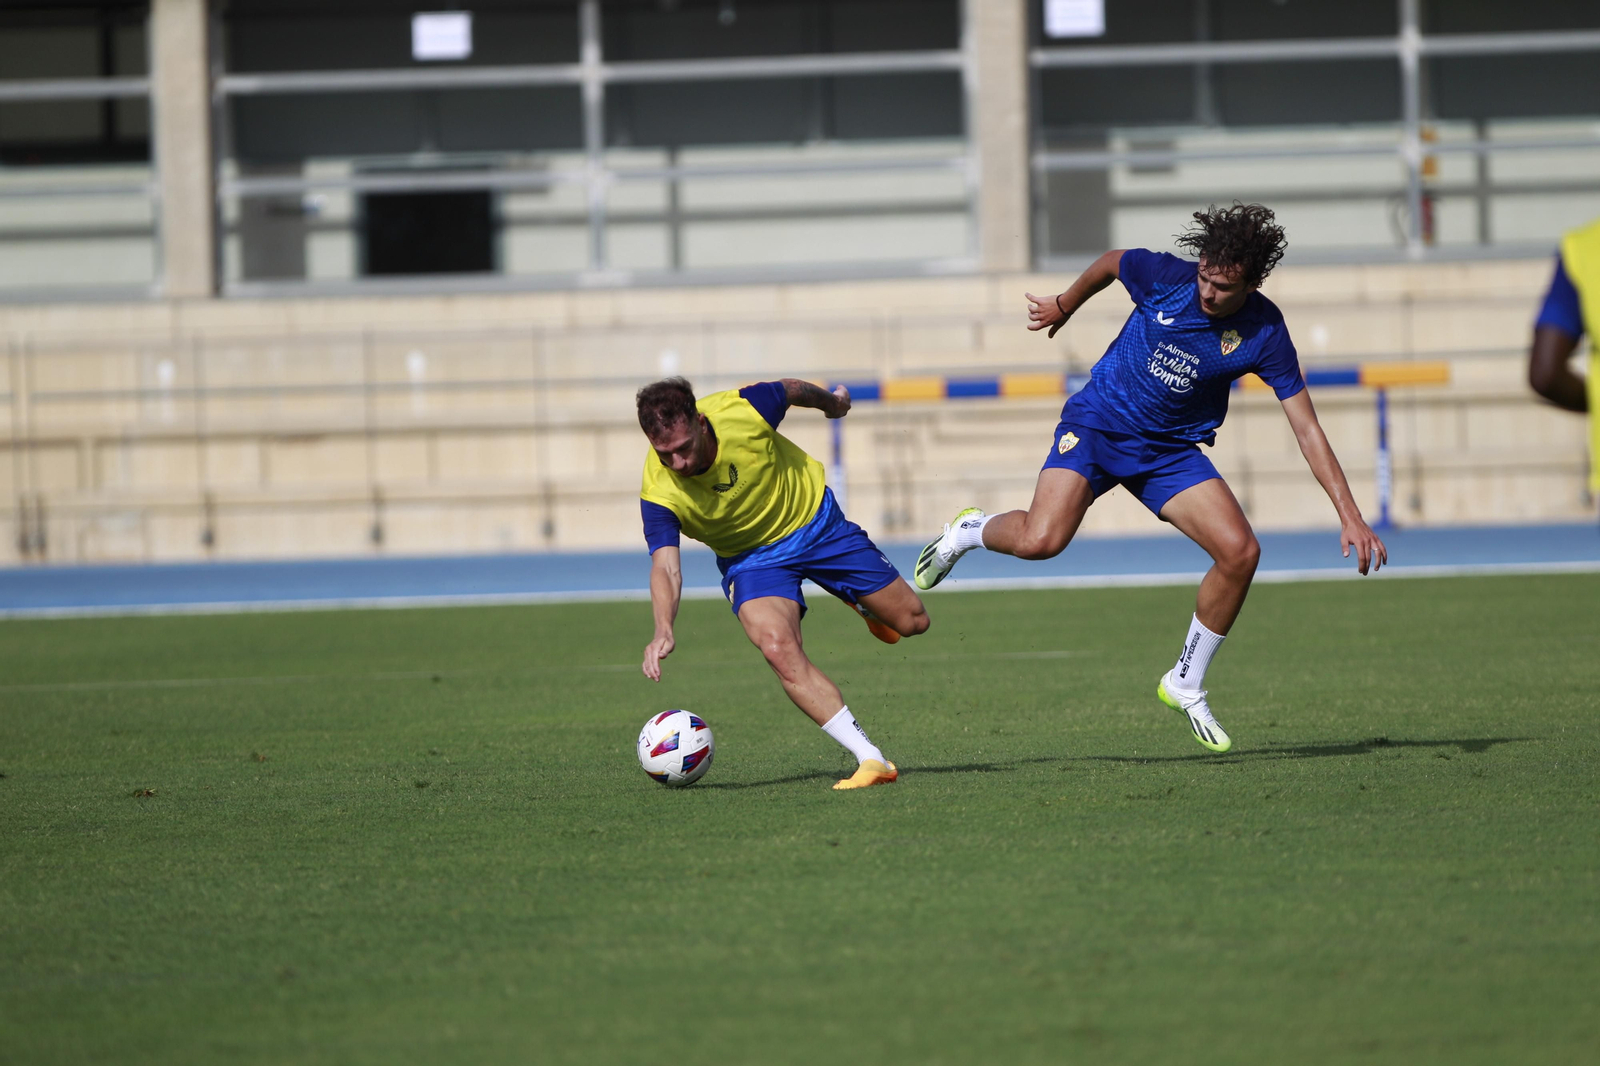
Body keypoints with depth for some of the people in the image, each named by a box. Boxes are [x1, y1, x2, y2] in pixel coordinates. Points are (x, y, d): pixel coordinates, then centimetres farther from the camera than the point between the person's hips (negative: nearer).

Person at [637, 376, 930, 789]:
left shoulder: (744, 410, -29)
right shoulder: (658, 493, -30)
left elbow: (791, 389, -7)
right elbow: (665, 566, -38)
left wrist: (832, 401, 15)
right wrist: (663, 629, -57)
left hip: (816, 519, 1)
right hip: (750, 559, -1)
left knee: (912, 622, 8)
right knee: (779, 649, -29)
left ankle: (861, 601, 46)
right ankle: (871, 760, -25)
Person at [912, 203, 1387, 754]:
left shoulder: (1265, 334, -16)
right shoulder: (1164, 275, -18)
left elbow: (1308, 429, -12)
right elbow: (1108, 263, 6)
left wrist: (1349, 514, -17)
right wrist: (1064, 306, 24)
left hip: (1171, 451, 2)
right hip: (1099, 423, -2)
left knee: (1240, 552, -16)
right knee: (1040, 540, -25)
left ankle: (1185, 684, 4)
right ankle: (971, 531, 12)